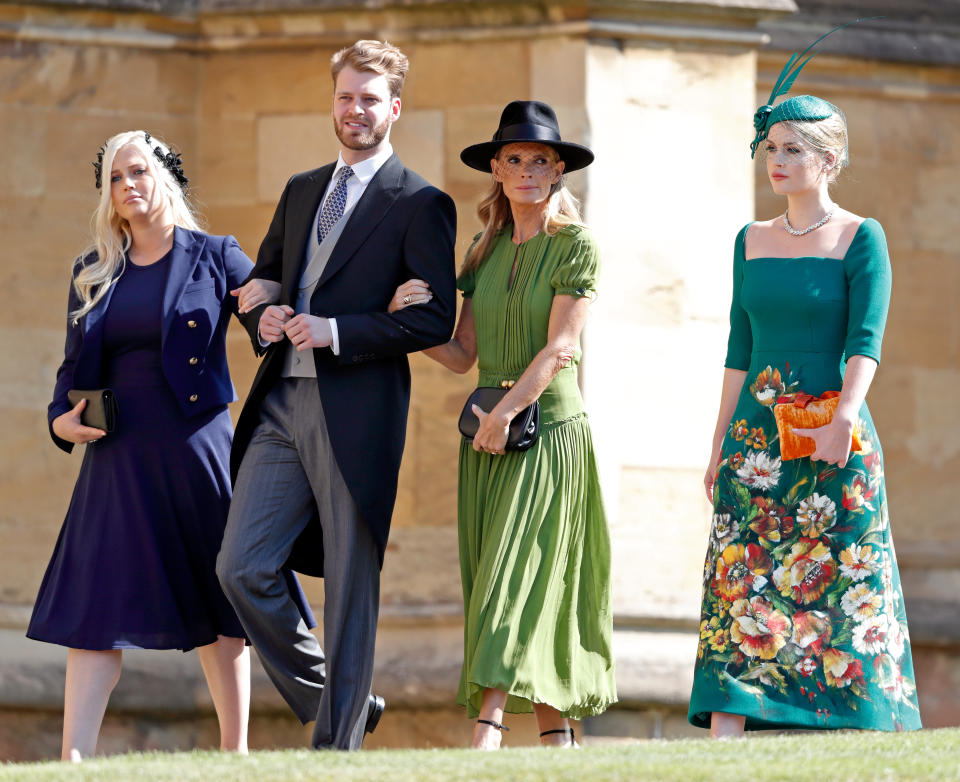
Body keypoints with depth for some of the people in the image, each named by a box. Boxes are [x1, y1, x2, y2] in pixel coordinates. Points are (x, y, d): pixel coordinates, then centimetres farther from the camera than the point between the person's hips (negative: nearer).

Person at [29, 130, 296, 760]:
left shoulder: (214, 257, 3)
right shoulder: (94, 273, 13)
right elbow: (76, 366, 19)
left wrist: (266, 301, -19)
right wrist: (62, 419, 0)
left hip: (196, 448, -2)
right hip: (119, 455, 3)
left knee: (217, 605, 5)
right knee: (98, 603, -7)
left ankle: (235, 750, 15)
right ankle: (75, 761, -12)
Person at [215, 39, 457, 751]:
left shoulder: (420, 204, -1)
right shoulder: (302, 191, 19)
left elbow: (437, 318, -8)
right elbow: (263, 276, 27)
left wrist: (334, 332, -16)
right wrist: (266, 315, 3)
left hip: (356, 409, -6)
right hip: (282, 403, 6)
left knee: (350, 585, -2)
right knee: (243, 567, -1)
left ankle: (337, 743, 5)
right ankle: (334, 700, 15)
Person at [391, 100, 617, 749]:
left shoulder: (575, 247, -4)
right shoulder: (486, 252, 12)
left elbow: (559, 347, -12)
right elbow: (463, 355, 11)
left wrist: (506, 412, -16)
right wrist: (410, 319, -5)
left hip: (549, 427, -6)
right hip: (489, 433, 6)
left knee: (518, 581, -12)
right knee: (521, 588, 4)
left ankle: (486, 740, -19)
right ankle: (561, 743, 7)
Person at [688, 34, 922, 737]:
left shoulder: (861, 238, -2)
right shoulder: (751, 241, 13)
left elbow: (866, 341, -13)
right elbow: (739, 351, 15)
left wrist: (845, 416, -28)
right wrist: (720, 447, 11)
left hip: (833, 445, -4)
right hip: (756, 438, 4)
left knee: (839, 588, -4)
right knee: (740, 582, -6)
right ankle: (724, 742, -14)